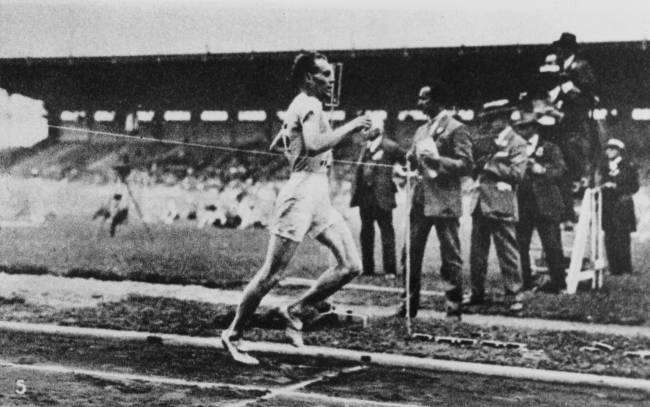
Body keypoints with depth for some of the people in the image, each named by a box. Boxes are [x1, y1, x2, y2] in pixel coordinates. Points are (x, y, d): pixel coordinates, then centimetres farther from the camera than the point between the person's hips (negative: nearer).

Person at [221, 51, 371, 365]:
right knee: (272, 274, -5)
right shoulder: (310, 105, -10)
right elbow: (314, 145, -29)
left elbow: (275, 144, 32)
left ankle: (295, 311, 13)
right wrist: (348, 128, -19)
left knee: (351, 265, 1)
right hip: (301, 194, -10)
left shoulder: (298, 107, 20)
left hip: (319, 197, 10)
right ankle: (232, 335, 7)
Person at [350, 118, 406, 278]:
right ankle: (368, 269, 18)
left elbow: (408, 162, -3)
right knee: (366, 232, 10)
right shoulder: (365, 147, 14)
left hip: (381, 195, -7)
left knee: (386, 232, -2)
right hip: (365, 195, 7)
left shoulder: (390, 147, -6)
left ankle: (390, 270, 1)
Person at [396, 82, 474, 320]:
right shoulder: (421, 130, 18)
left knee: (450, 256, -1)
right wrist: (410, 160, 3)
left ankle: (454, 309, 4)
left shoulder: (456, 129, -6)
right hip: (420, 200, 7)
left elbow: (466, 165, -11)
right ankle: (410, 304, 17)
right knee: (411, 253, 8)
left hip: (444, 202, -7)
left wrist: (436, 160, -20)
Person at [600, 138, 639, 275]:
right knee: (609, 239, 0)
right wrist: (601, 187, -1)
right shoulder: (605, 168, 16)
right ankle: (614, 269, 5)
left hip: (622, 207, -5)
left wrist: (616, 187, -13)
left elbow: (634, 187, -4)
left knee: (622, 239, -8)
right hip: (607, 207, 5)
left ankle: (625, 269, -2)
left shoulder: (629, 167, 1)